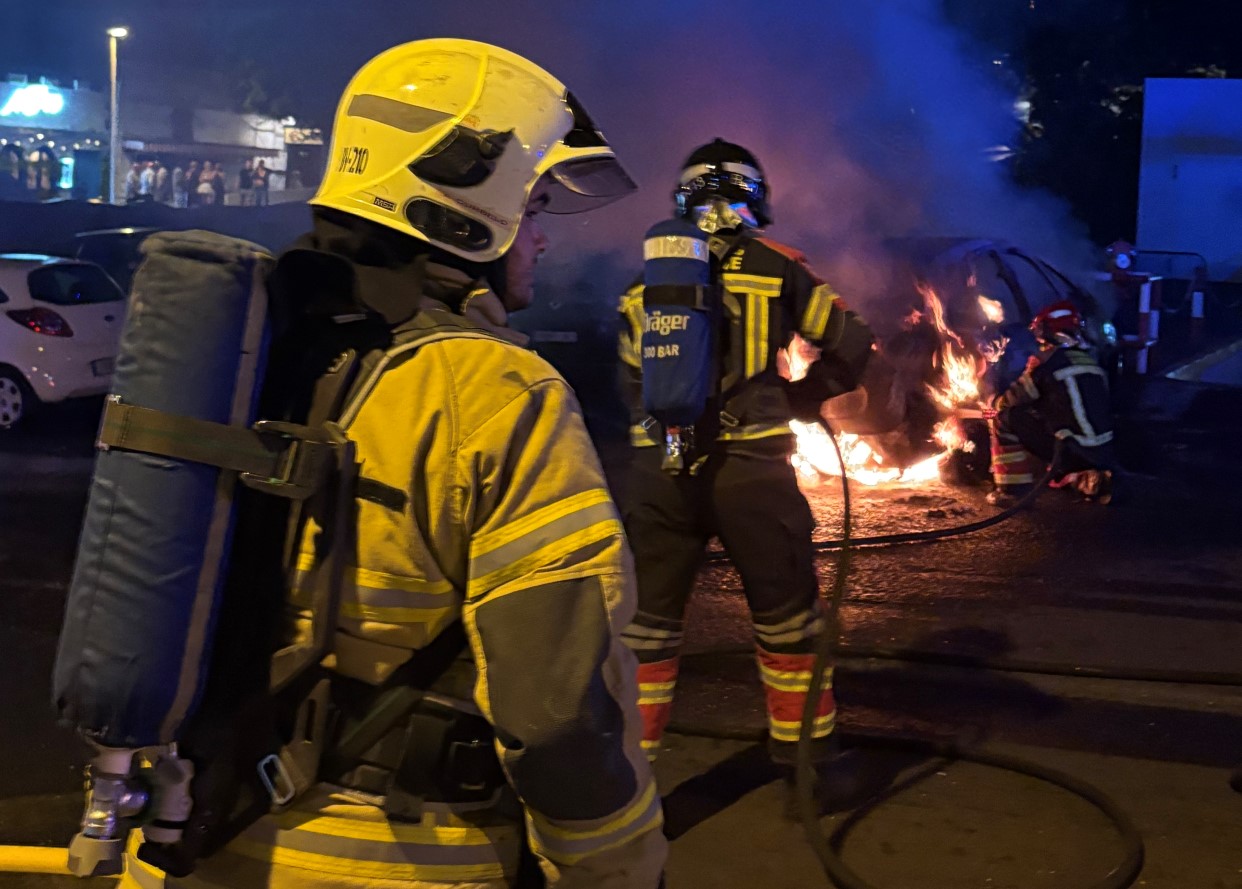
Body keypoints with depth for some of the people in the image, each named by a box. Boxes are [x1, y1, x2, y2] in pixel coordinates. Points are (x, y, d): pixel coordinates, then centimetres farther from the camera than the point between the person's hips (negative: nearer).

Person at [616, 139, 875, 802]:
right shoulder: (773, 266, 4)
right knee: (786, 614, 13)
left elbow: (631, 380, 16)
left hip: (657, 469, 3)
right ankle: (804, 751, 25)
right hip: (748, 467, -2)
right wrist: (798, 398, 20)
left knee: (649, 618, 12)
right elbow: (852, 346, 6)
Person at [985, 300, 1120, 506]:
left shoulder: (1047, 361, -8)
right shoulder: (1090, 362, 13)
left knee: (1004, 418, 0)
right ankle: (1090, 480, 14)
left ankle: (1014, 489, -1)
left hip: (1071, 451, -7)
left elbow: (1014, 399, 2)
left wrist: (995, 405, 25)